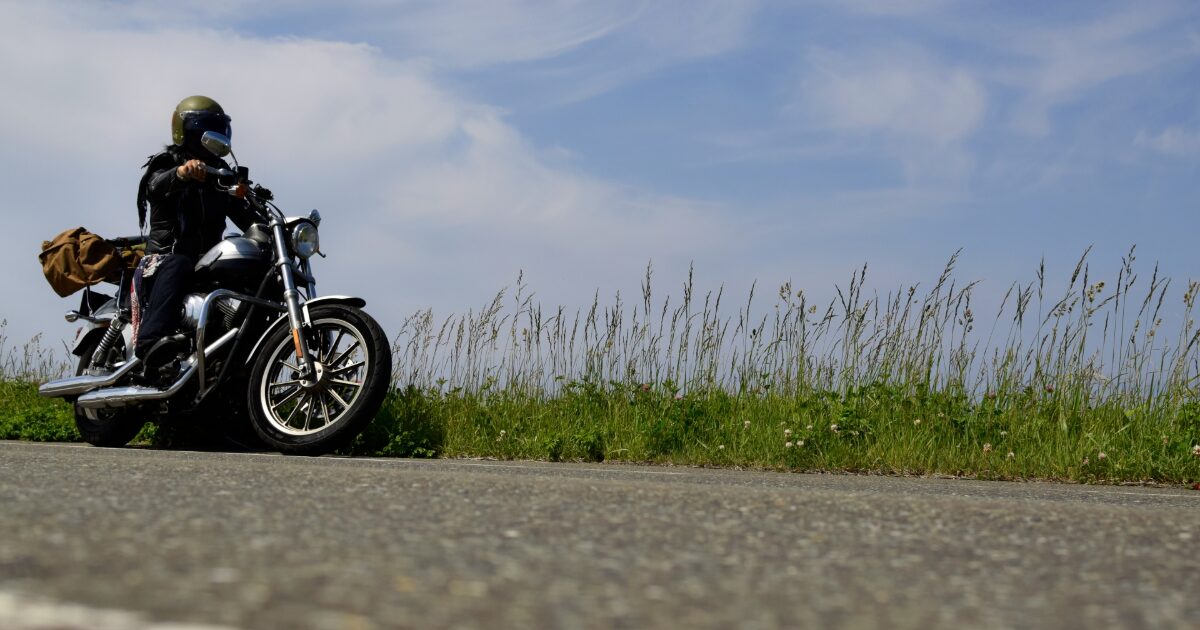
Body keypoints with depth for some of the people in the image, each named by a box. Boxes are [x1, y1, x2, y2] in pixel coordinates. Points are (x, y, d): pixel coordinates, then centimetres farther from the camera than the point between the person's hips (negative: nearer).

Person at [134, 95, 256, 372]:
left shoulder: (219, 171, 22)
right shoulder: (166, 162, 4)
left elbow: (241, 213, 15)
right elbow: (157, 185, -22)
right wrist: (181, 172, -45)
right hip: (167, 253, -6)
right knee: (176, 266, -39)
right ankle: (151, 340, -54)